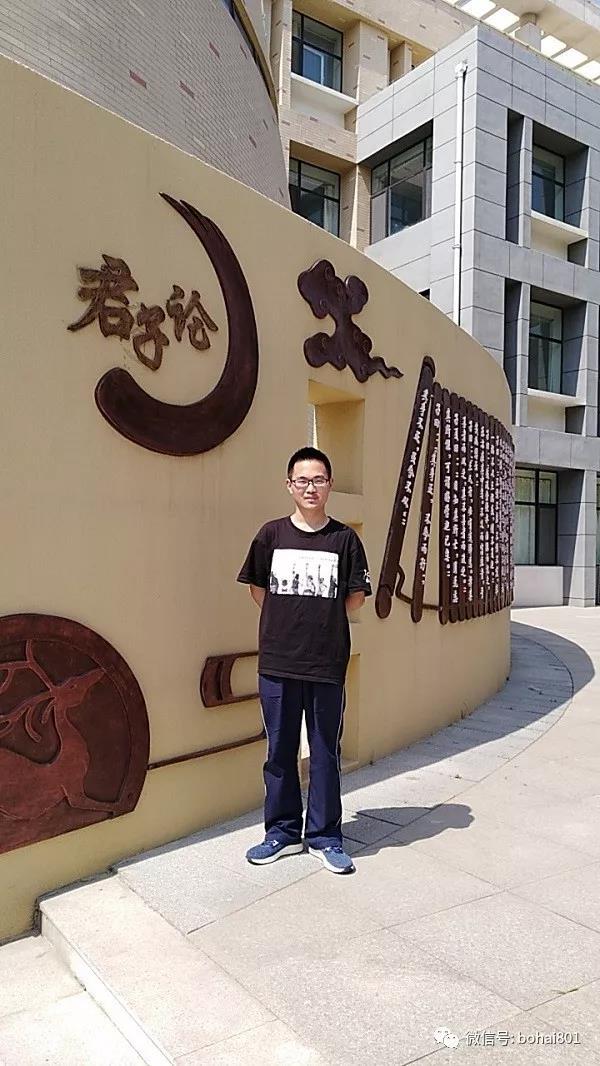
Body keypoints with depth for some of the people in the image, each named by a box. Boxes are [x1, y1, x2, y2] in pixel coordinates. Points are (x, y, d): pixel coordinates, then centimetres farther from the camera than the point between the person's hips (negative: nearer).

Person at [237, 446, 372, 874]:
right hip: (278, 661, 1)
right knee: (280, 750, 12)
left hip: (328, 662, -1)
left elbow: (356, 597, 4)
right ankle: (283, 831, 29)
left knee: (326, 751, 10)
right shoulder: (272, 534, 1)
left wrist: (320, 619, 5)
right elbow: (258, 589, 10)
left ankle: (324, 836, 25)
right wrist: (289, 621, 8)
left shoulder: (345, 538, -1)